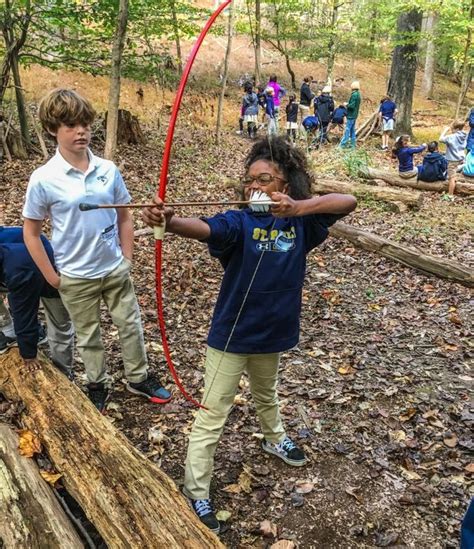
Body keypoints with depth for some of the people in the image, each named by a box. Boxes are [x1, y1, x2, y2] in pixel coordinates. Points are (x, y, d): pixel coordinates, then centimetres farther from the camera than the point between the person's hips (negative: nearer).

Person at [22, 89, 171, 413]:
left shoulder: (108, 170, -7)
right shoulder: (44, 179, -15)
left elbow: (124, 217, 4)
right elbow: (31, 232, -7)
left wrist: (127, 259, 1)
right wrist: (52, 277, -7)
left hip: (116, 269, 2)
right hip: (76, 278, -2)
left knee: (131, 325, 16)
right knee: (89, 337, 16)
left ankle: (139, 378, 38)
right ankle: (98, 387, 39)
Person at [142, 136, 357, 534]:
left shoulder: (301, 224, -7)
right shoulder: (239, 222, -17)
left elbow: (347, 202, -17)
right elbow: (202, 228, -37)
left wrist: (300, 207, -31)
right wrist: (169, 221, -58)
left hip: (272, 334, 4)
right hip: (230, 336, -4)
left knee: (266, 395, 32)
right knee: (211, 416, 4)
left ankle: (275, 439, 61)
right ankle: (195, 494, 19)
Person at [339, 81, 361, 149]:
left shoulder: (354, 95, -18)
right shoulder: (358, 94, 12)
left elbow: (352, 106, -22)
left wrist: (347, 105, -5)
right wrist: (348, 104, 9)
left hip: (351, 115, -9)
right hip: (354, 115, 9)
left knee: (347, 130, -7)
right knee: (352, 130, 12)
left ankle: (342, 144, -6)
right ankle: (353, 144, 15)